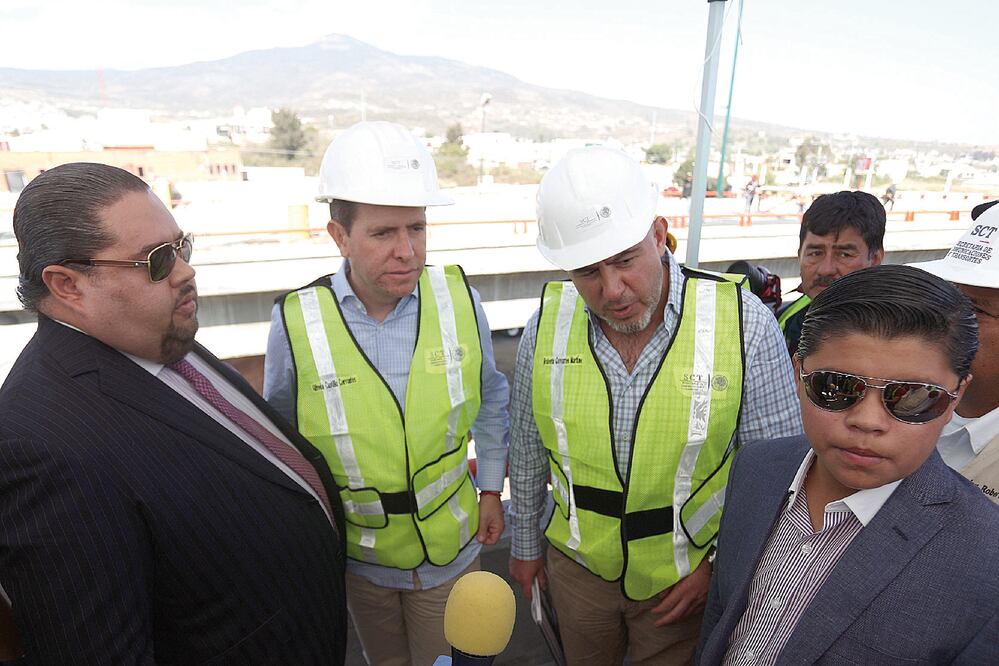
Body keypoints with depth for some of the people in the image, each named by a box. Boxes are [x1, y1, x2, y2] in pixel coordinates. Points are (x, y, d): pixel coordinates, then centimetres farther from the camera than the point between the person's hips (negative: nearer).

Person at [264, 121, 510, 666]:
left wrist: (491, 488, 4)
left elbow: (491, 401, 0)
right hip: (358, 555, 0)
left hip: (450, 545, 0)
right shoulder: (296, 323, -20)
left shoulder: (459, 299, -16)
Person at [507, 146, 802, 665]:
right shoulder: (547, 324, -14)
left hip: (685, 580, -2)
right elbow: (527, 450, -1)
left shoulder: (743, 322, -22)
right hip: (577, 564, 3)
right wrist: (524, 544, 10)